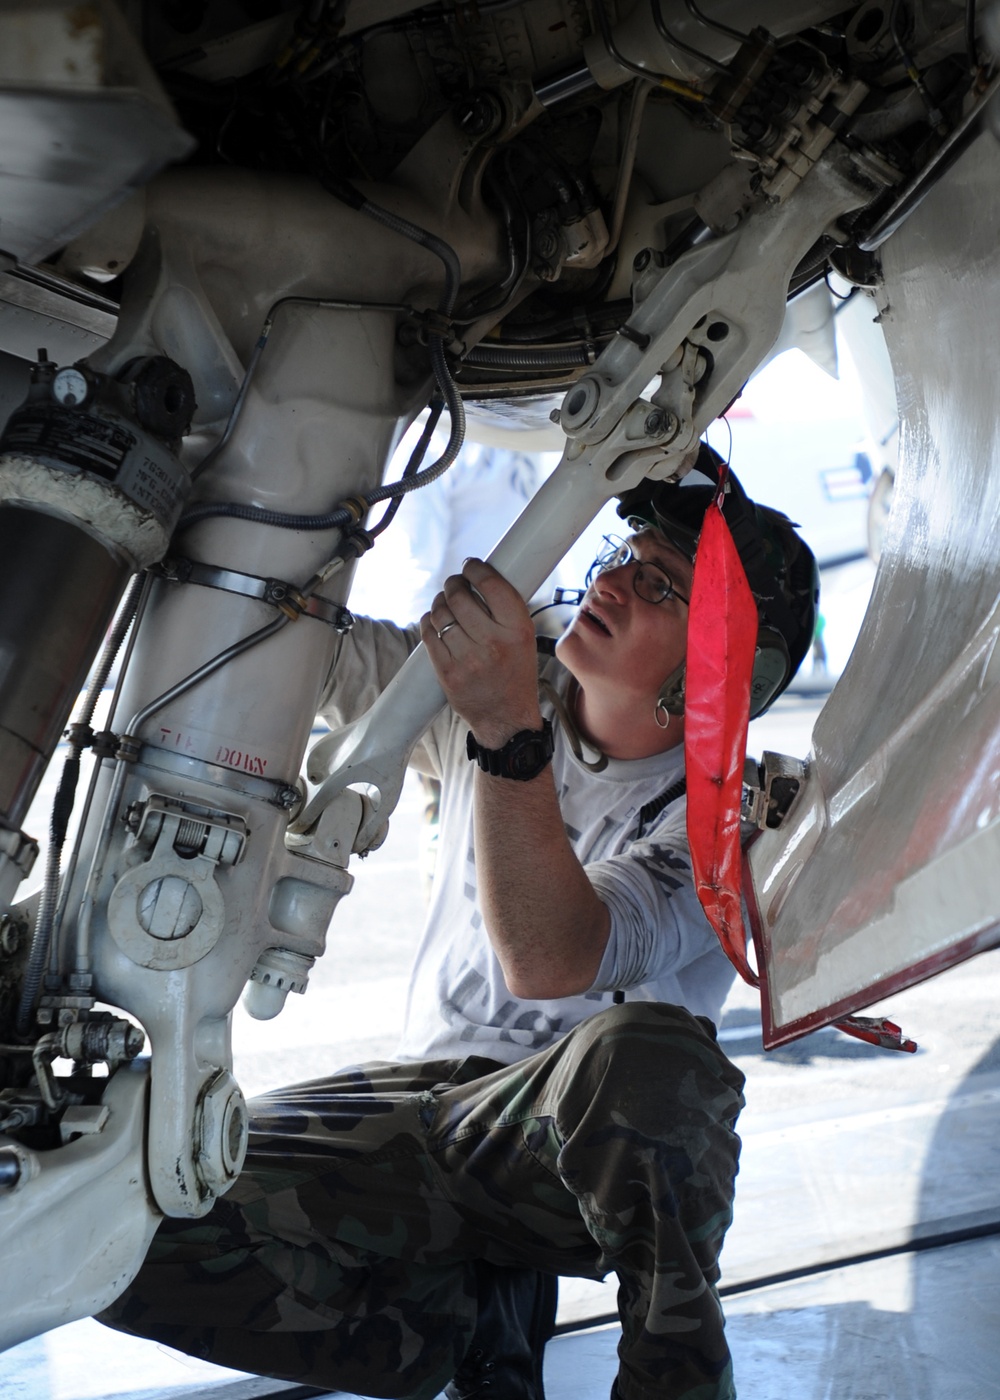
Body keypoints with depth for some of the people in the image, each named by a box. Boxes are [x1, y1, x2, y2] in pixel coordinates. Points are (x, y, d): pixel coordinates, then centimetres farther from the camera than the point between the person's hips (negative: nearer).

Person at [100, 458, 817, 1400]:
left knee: (647, 1047, -43)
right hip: (429, 1100, 5)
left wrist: (508, 734, -40)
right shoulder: (497, 688, 4)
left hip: (562, 1140, -4)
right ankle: (468, 1313, -1)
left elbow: (549, 961, -29)